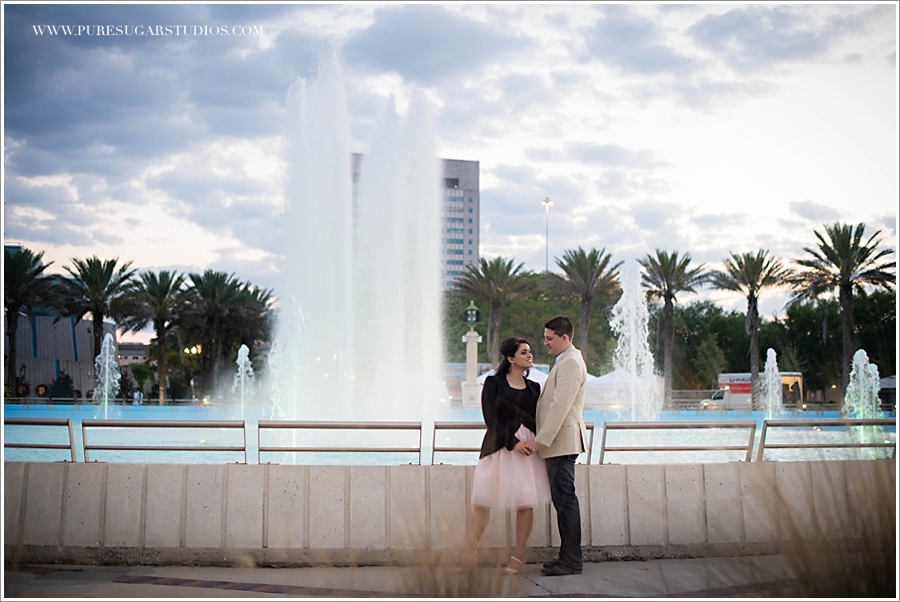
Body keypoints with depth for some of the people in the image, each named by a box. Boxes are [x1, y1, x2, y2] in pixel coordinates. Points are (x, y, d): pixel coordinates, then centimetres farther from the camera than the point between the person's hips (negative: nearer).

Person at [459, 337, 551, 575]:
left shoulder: (533, 387, 14)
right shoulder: (493, 383, 1)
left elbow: (538, 419, 13)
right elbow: (490, 418, -6)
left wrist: (535, 441, -7)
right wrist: (512, 443, -13)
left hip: (528, 446, 4)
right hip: (499, 446, -4)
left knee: (526, 503, 0)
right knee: (482, 502, -4)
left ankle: (518, 556, 9)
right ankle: (469, 555, 2)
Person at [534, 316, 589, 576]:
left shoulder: (571, 363, -14)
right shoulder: (565, 361, 19)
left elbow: (560, 406, -21)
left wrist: (541, 439, -21)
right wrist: (542, 438, 20)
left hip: (562, 441, -11)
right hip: (558, 442, 11)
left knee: (565, 499, -8)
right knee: (562, 499, 11)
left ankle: (572, 561, -5)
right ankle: (568, 555, 16)